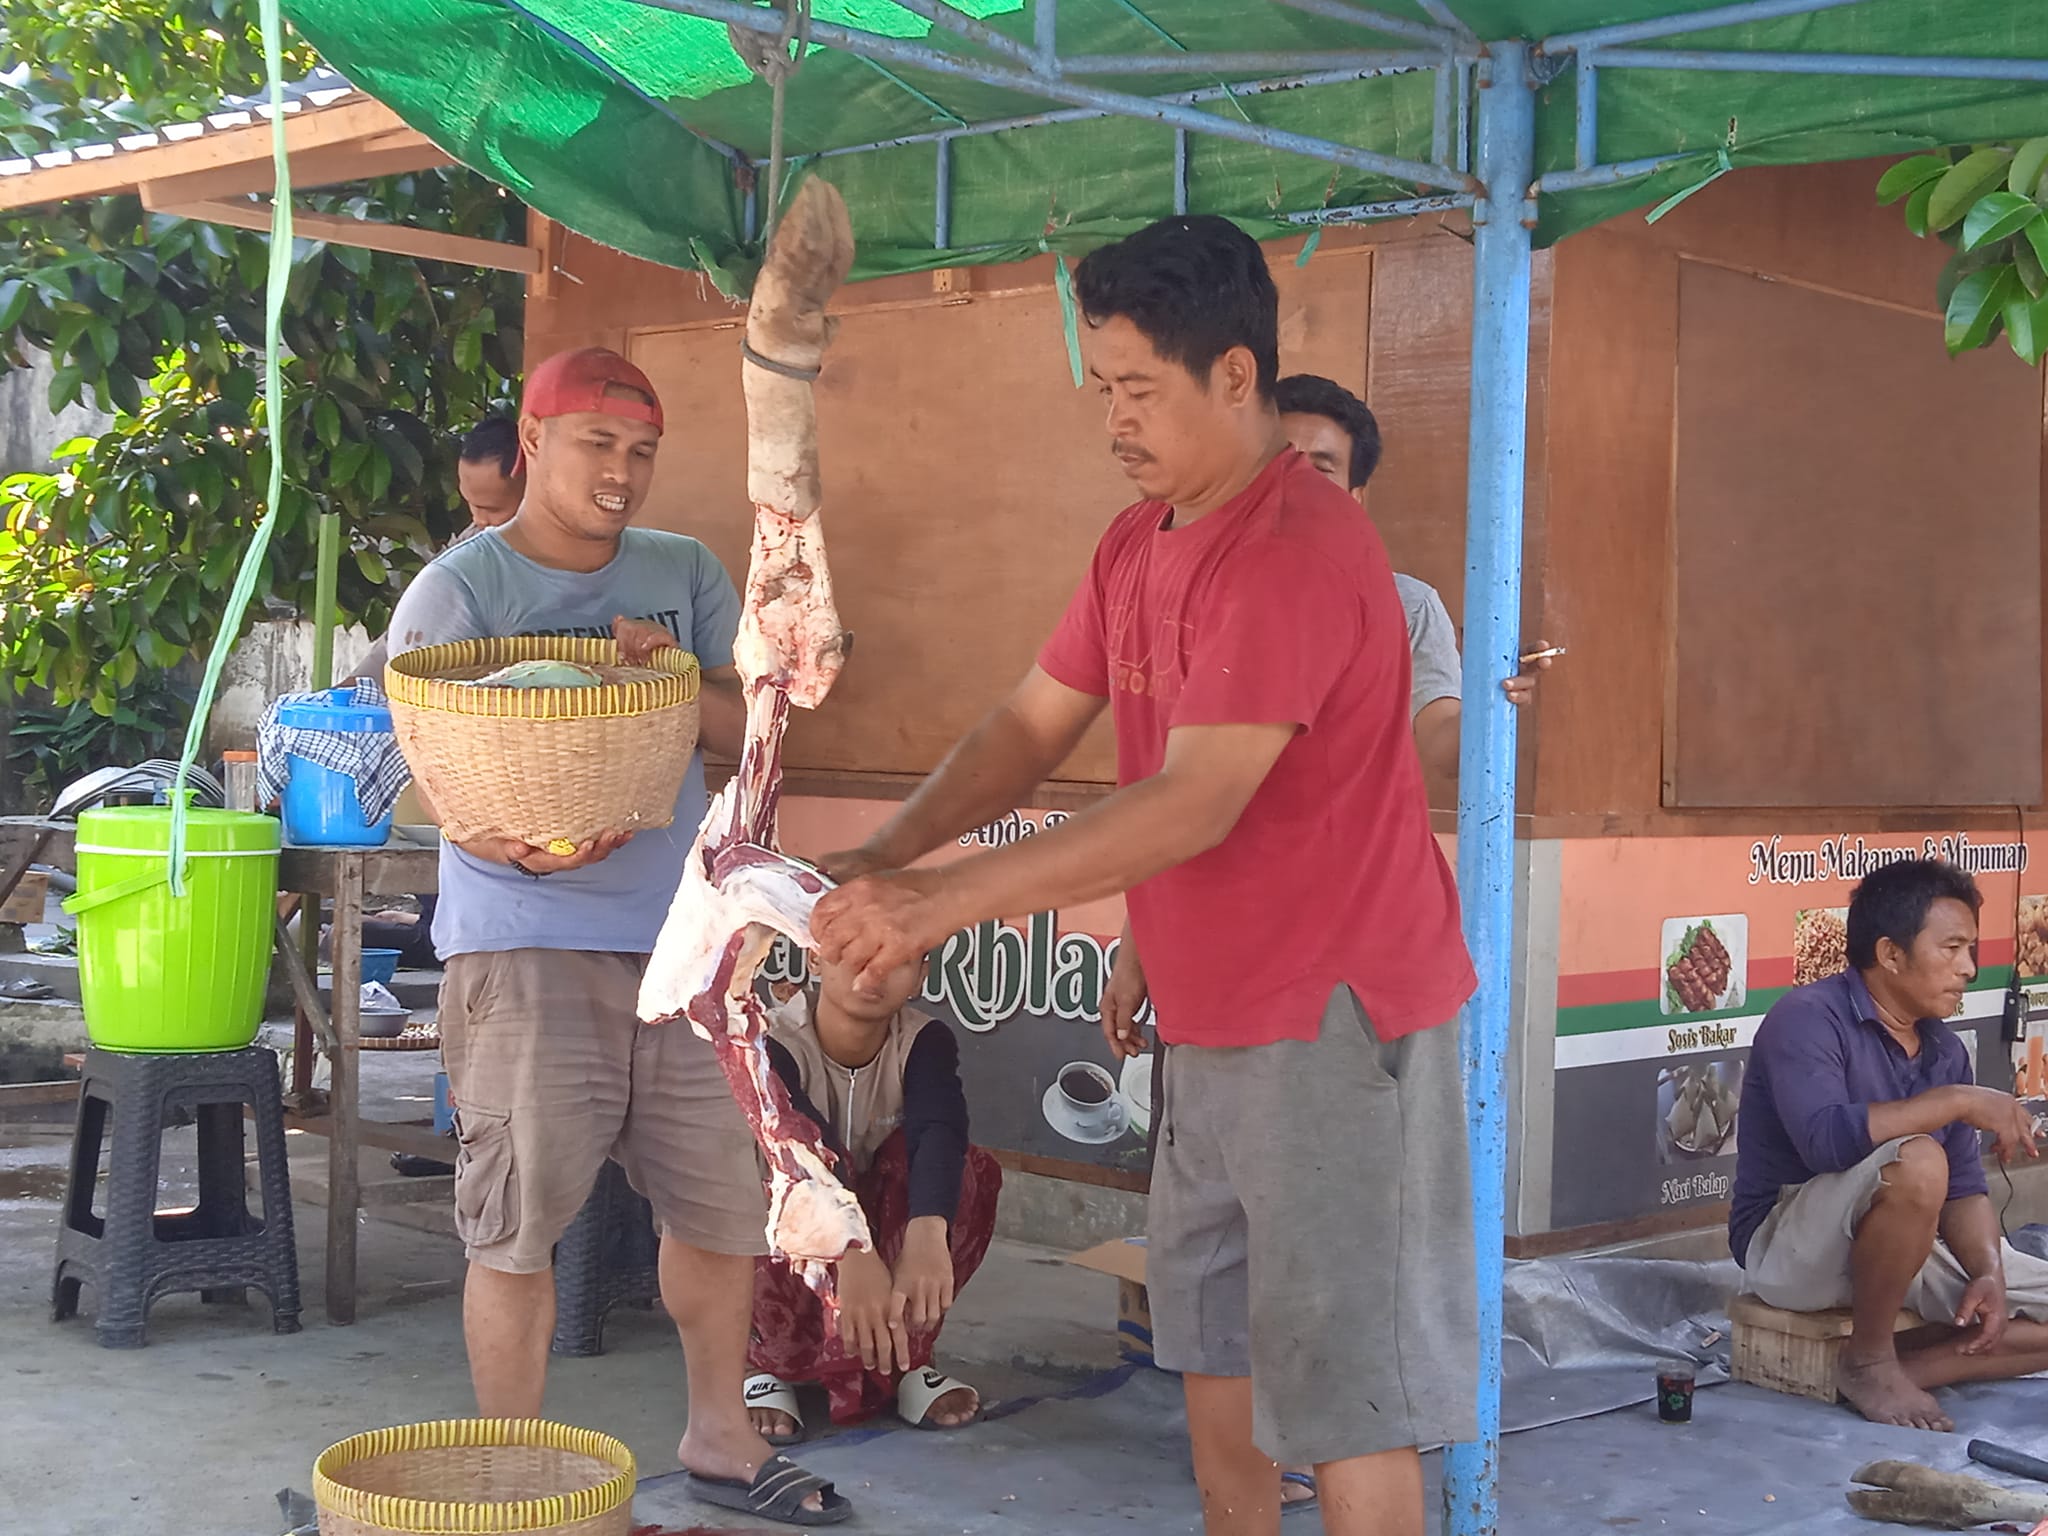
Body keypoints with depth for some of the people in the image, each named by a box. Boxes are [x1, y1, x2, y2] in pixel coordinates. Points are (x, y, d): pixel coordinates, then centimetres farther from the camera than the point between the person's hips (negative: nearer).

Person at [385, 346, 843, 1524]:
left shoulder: (688, 576, 12)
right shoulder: (457, 592, -3)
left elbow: (750, 733, 8)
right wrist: (517, 844, -28)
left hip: (675, 938, 5)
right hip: (525, 948, -5)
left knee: (724, 1196, 12)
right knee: (520, 1225, -3)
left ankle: (722, 1433, 31)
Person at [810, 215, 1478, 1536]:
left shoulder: (1299, 550, -22)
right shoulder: (1138, 545, 8)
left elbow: (1194, 805, -28)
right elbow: (1032, 728, 8)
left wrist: (946, 901, -29)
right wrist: (881, 858, -8)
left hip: (1335, 1012, -9)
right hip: (1214, 1016, 9)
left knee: (1338, 1375, -2)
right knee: (1210, 1327, 19)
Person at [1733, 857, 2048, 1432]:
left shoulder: (1945, 1050, 6)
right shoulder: (1808, 1018, -17)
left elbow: (1963, 1188, 5)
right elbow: (1825, 1138, -35)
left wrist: (1988, 1273, -14)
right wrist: (1958, 1101, -29)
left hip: (1903, 1249, 8)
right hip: (1789, 1248, -8)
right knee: (1915, 1163, -36)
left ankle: (1894, 1366, -9)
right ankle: (1868, 1362, -17)